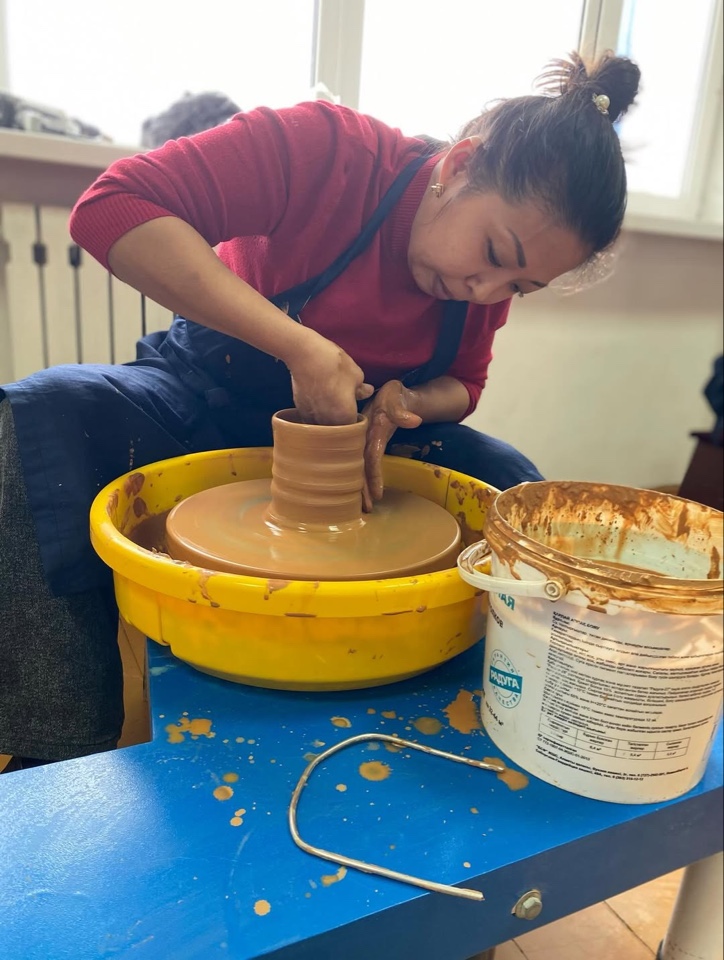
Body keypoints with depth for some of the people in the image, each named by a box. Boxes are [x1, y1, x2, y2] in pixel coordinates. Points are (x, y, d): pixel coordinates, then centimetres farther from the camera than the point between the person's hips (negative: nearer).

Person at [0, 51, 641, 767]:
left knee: (517, 490, -17)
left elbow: (460, 386, 7)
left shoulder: (488, 274, -8)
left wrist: (405, 404, -19)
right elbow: (110, 210, -32)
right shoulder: (329, 150, -25)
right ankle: (66, 763, -20)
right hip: (203, 401, -3)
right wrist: (301, 348, -38)